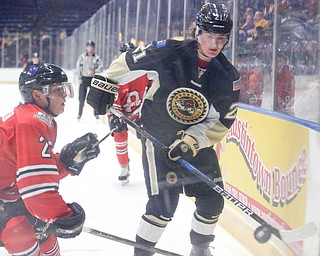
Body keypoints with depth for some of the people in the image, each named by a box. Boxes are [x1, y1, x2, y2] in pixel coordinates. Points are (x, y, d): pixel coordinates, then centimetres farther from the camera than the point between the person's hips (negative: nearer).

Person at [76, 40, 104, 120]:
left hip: (93, 79, 0)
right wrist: (79, 78, -5)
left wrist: (94, 71, -18)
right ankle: (79, 113, 8)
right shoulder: (82, 57, 4)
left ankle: (96, 113, 7)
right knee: (82, 98, 1)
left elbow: (101, 67, -2)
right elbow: (78, 67, 2)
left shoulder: (97, 57, 4)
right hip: (84, 78, 0)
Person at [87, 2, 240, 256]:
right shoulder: (167, 53, -20)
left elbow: (222, 121, -7)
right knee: (164, 204, -11)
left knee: (212, 201, 8)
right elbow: (128, 62, -6)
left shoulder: (228, 76, -10)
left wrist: (193, 140, -19)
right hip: (158, 138, -4)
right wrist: (105, 84, -6)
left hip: (198, 142, 5)